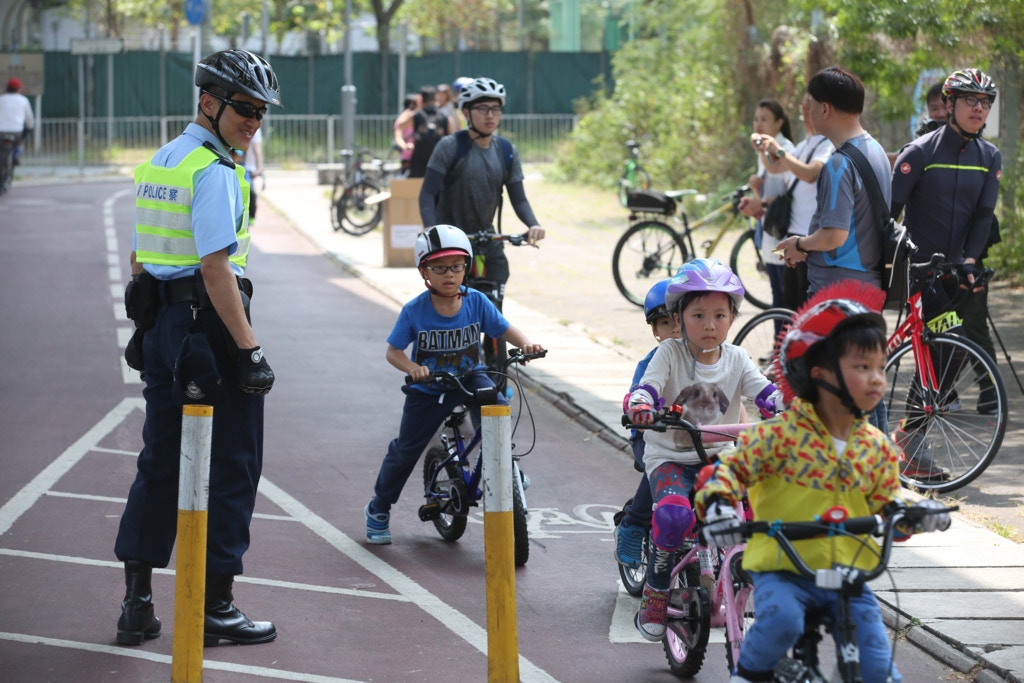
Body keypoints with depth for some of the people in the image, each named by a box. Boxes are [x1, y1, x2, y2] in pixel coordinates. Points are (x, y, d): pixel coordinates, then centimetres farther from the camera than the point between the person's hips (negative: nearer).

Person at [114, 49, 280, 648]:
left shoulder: (157, 164, 14)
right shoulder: (214, 171, -15)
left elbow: (141, 260, 19)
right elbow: (215, 268, -22)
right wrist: (251, 349, -23)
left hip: (163, 326, 9)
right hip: (209, 324, -9)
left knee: (161, 462, 13)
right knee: (232, 464, 1)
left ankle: (138, 602, 14)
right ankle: (217, 606, 5)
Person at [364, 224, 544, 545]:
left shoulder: (476, 302, -13)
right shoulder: (414, 311, -18)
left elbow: (505, 329, -7)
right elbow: (393, 351, -11)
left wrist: (526, 344, -28)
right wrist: (412, 368, -32)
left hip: (469, 378, 1)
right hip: (427, 389, -1)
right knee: (406, 450, 5)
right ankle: (378, 509, 27)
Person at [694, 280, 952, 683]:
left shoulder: (877, 449, 5)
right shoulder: (782, 434, -11)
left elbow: (885, 506, 12)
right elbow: (730, 467, -10)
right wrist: (719, 505, -29)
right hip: (782, 570, -4)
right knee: (781, 619, -33)